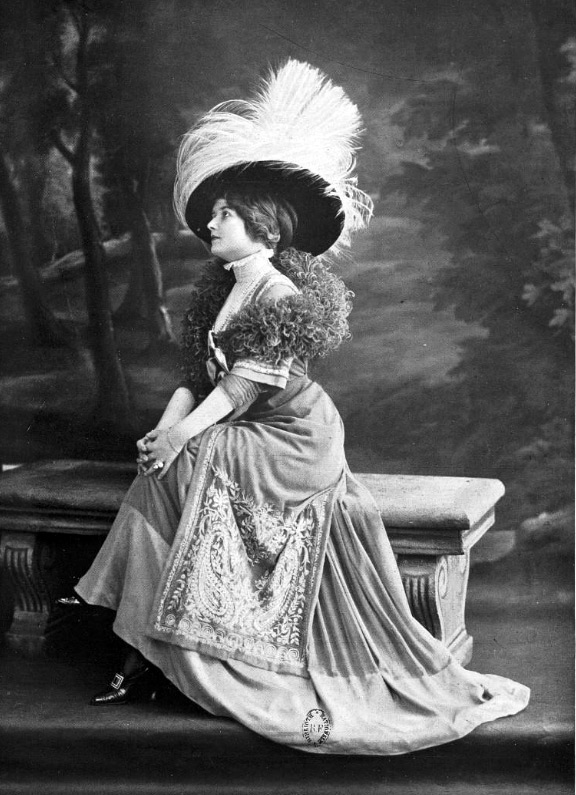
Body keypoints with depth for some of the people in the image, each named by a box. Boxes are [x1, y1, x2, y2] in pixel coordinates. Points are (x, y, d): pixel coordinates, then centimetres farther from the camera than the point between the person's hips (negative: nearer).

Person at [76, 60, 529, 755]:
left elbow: (242, 387, -21)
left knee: (172, 474, -21)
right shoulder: (218, 289, 9)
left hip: (291, 445, -8)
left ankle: (147, 655, -11)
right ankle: (148, 654, -5)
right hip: (244, 445, 8)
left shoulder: (284, 297, -17)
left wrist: (181, 437, -24)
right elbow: (195, 375, 5)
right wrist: (165, 426, -11)